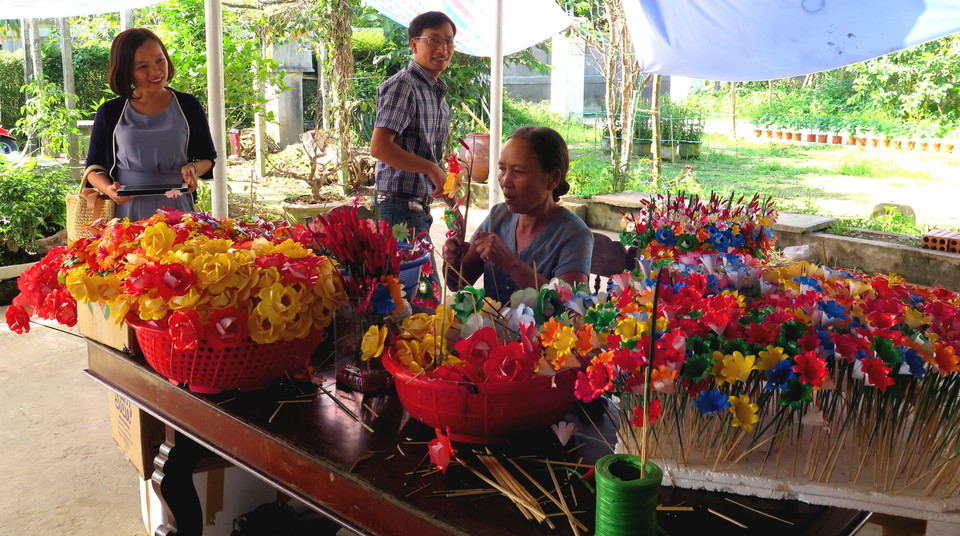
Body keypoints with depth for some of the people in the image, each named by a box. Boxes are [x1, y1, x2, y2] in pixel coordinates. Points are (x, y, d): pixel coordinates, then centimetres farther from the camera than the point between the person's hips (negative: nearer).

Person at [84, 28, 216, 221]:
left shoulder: (188, 106, 6)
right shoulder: (110, 113, 5)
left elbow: (207, 156, 13)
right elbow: (94, 166, 11)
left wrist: (193, 168, -9)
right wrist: (108, 189, -10)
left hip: (177, 210, 0)